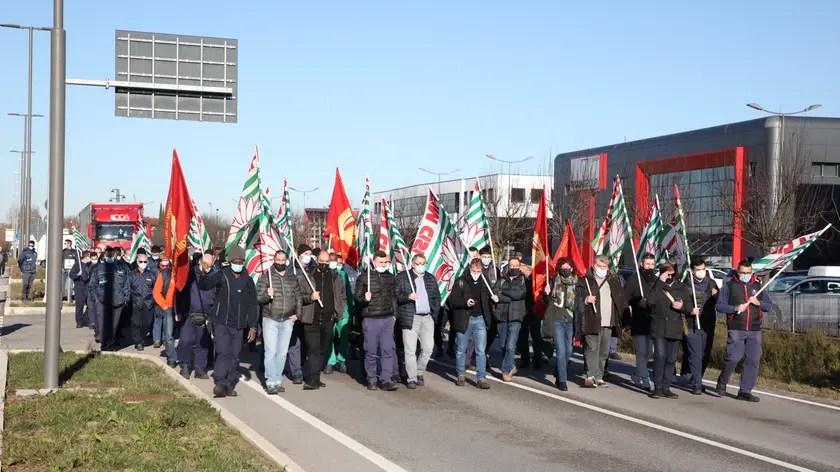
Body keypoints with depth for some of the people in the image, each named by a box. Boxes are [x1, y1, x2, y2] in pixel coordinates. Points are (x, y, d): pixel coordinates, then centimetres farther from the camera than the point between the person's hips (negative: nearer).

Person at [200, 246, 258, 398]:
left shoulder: (248, 281, 7)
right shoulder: (221, 275, -3)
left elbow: (252, 306, 11)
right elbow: (204, 286, -20)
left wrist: (252, 327, 6)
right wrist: (204, 273, -41)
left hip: (239, 326, 4)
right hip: (221, 323, -3)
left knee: (234, 357, 7)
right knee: (223, 353, -15)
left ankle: (229, 386, 15)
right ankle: (220, 383, -14)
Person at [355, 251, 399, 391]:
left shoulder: (390, 277, 11)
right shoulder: (363, 278, -1)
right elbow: (357, 298, 1)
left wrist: (394, 314, 14)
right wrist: (364, 299, -19)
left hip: (387, 319, 3)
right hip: (370, 320, -3)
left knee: (388, 350, -4)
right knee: (371, 351, 3)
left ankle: (386, 380, -1)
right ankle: (371, 380, 14)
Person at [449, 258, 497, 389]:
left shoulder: (484, 282, 5)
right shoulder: (461, 281, -5)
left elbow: (488, 299, 16)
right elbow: (452, 299, -7)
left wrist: (493, 299, -6)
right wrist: (465, 302, -22)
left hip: (480, 319, 2)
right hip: (464, 319, -2)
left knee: (481, 350, -2)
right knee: (461, 350, 10)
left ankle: (481, 378, 1)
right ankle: (460, 376, 24)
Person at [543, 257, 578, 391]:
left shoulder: (576, 283, 5)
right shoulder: (554, 281, 3)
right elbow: (547, 301, 10)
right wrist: (547, 294, -9)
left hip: (570, 320, 2)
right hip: (557, 319, -2)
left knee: (568, 351, 8)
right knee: (561, 350, -9)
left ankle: (559, 376, 30)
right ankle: (562, 381, -5)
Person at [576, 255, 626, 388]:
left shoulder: (614, 282, 18)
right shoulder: (585, 281, 3)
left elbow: (621, 300, 23)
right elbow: (577, 299, -1)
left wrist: (626, 310, 8)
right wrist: (586, 300, -20)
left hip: (608, 323, 5)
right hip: (592, 322, -5)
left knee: (604, 351, 8)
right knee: (593, 349, -11)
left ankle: (599, 377, 14)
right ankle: (590, 376, -12)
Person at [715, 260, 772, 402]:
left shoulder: (758, 286, 15)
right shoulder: (729, 285, 4)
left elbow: (769, 306, 13)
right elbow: (719, 305, -1)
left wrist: (758, 302, -7)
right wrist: (735, 308, -15)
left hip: (754, 331, 4)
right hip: (735, 329, -4)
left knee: (753, 360, 0)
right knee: (733, 357, -11)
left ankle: (745, 391, 9)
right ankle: (722, 382, 16)